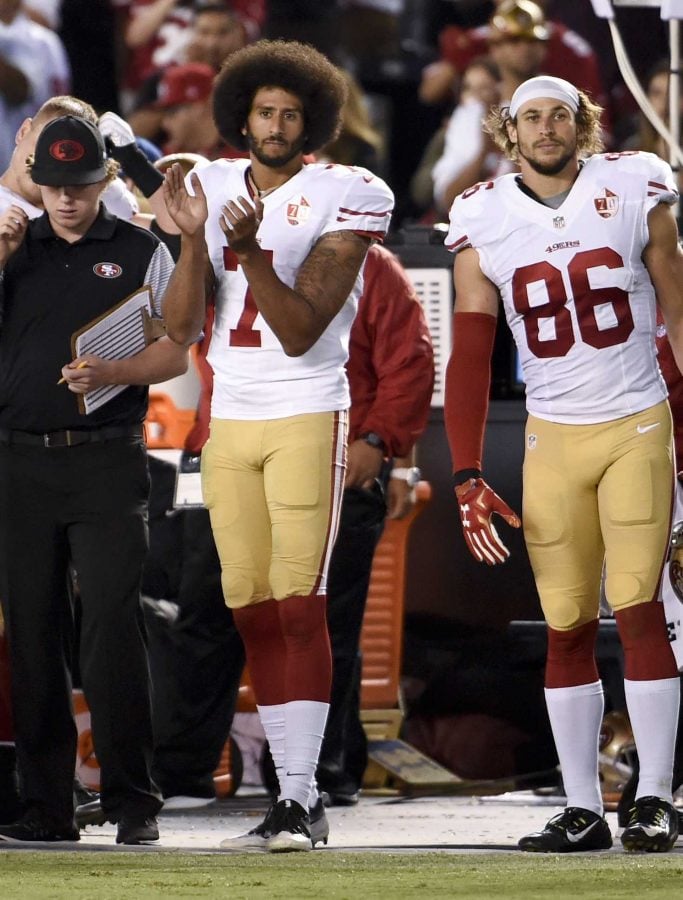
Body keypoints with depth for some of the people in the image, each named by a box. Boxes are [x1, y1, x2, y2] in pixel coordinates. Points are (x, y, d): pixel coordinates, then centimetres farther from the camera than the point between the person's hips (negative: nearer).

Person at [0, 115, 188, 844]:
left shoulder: (140, 252, 6)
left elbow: (174, 352, 4)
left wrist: (111, 372, -14)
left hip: (106, 462, -3)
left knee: (111, 627, -10)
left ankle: (132, 802, -7)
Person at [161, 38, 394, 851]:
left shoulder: (341, 200, -6)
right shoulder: (214, 187, 7)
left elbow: (299, 332, -14)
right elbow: (181, 328, 1)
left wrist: (250, 250, -26)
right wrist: (193, 239, -13)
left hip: (306, 416, -5)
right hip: (229, 422, 5)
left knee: (298, 606, -11)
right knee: (252, 609, 4)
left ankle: (298, 797, -14)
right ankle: (290, 778, 9)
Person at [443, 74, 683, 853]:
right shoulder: (484, 225, 0)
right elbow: (469, 360, 2)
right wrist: (467, 478, -6)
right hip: (552, 435, 2)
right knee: (567, 628, 2)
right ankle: (582, 810, 8)